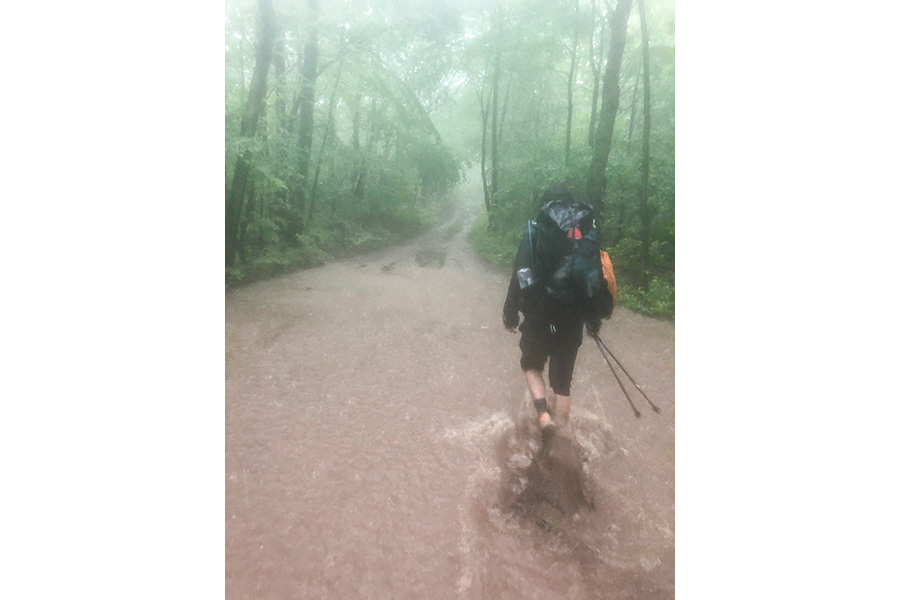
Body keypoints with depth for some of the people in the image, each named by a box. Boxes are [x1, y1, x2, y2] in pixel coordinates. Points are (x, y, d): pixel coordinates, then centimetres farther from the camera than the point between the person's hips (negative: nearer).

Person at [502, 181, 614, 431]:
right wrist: (595, 317, 12)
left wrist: (510, 314, 1)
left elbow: (520, 276, -9)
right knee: (563, 378, 17)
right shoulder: (590, 232, 0)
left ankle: (543, 413, 4)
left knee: (532, 364, 24)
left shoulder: (535, 232, -7)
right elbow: (599, 277, 1)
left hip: (540, 319, -2)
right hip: (572, 322, 2)